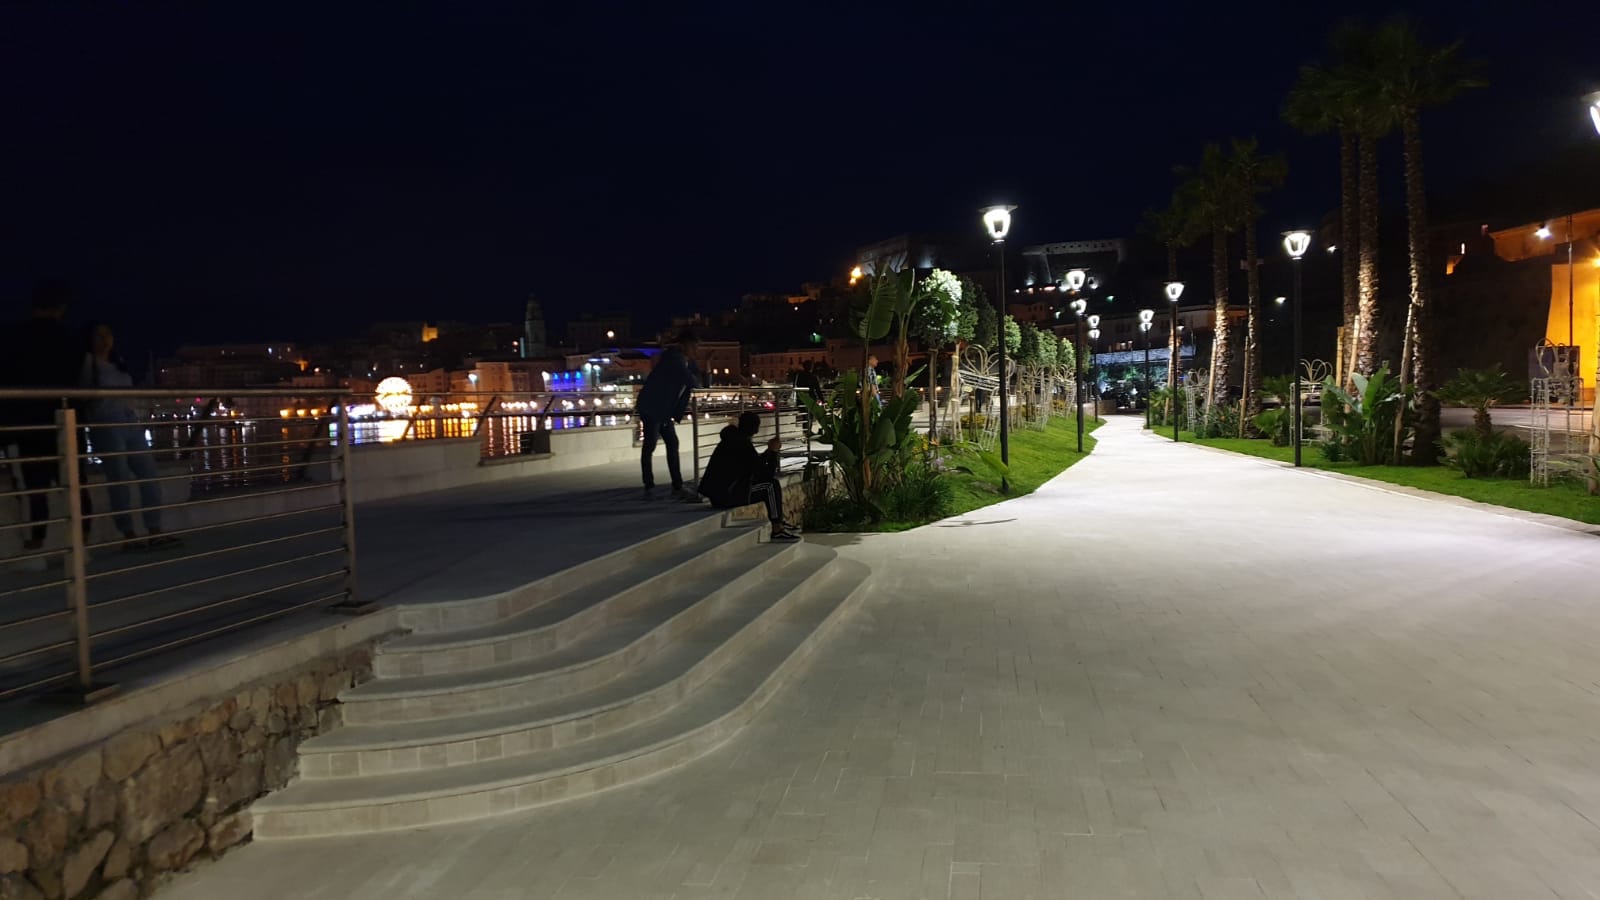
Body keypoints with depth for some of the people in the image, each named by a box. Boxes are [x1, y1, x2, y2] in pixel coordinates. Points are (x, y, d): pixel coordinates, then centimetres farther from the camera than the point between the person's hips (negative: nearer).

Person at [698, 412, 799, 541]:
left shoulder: (733, 439, 11)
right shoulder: (743, 445, -18)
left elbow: (756, 463, 23)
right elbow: (768, 473, -16)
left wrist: (770, 450, 18)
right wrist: (773, 451, -6)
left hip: (718, 491, 10)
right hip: (726, 496, -10)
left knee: (767, 481, 19)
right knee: (771, 485, -6)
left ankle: (779, 522, 23)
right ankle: (777, 530, -2)